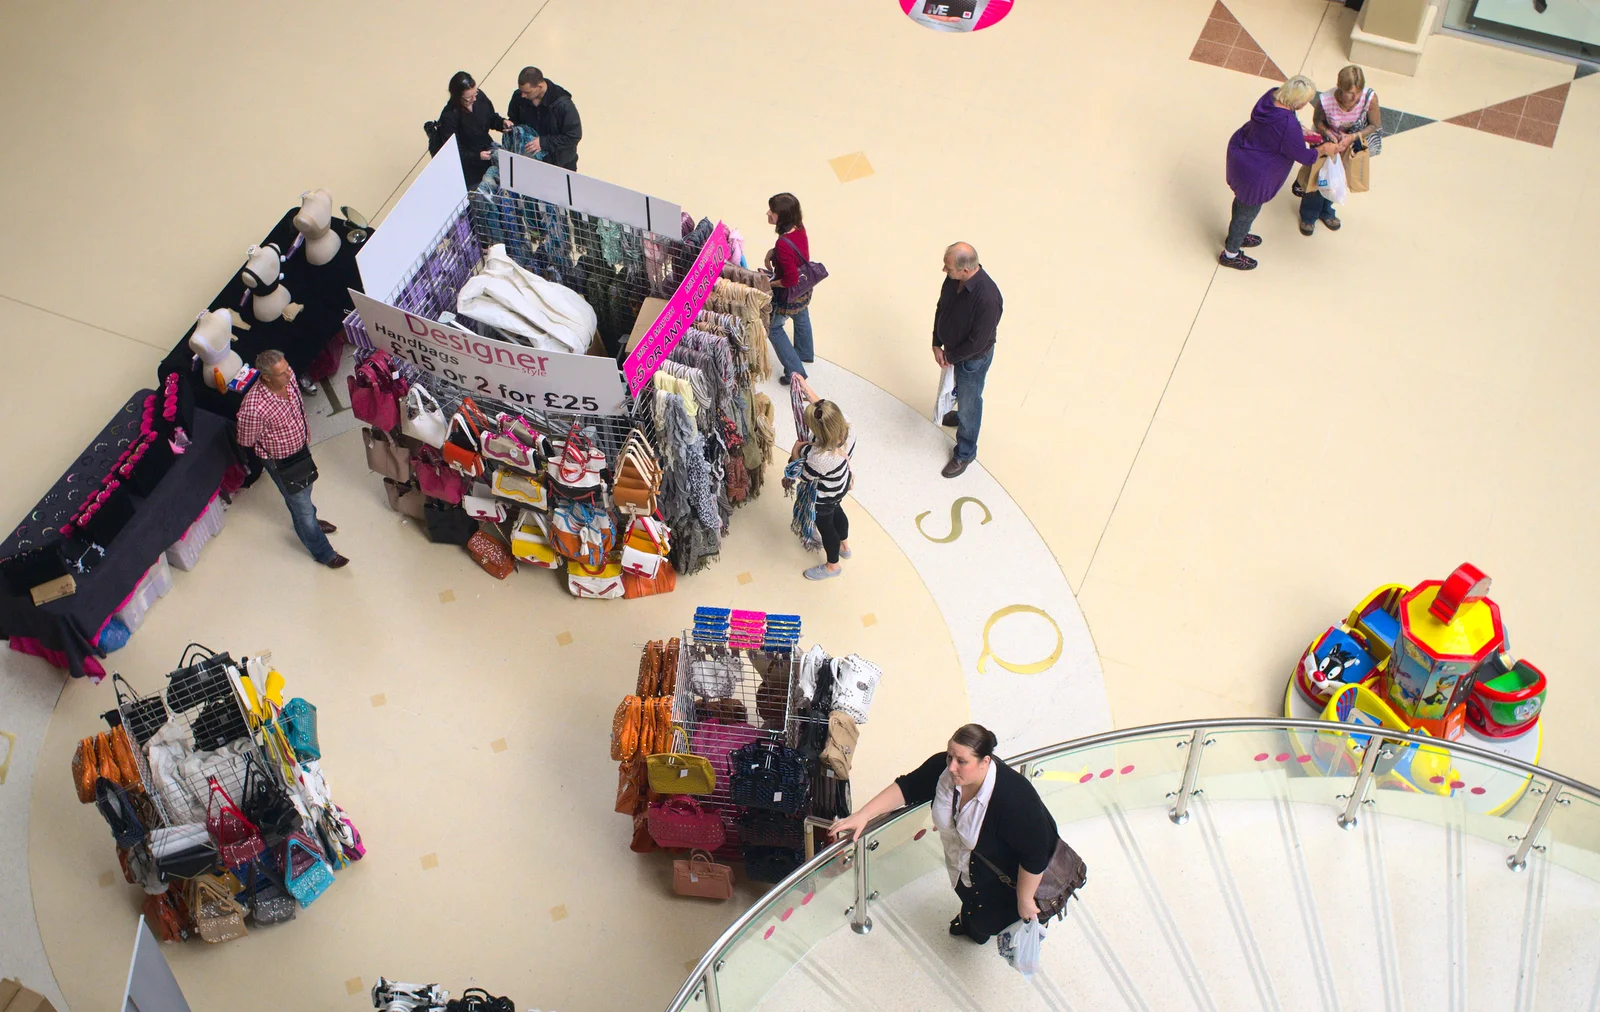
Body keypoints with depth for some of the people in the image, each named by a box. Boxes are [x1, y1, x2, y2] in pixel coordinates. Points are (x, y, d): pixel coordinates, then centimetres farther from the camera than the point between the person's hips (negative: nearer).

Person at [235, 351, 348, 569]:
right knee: (301, 503, 14)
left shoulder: (288, 376, -22)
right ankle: (323, 553, 34)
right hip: (281, 462, -6)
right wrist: (269, 446, -2)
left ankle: (308, 521, 63)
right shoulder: (253, 408, -42)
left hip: (300, 447, 6)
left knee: (305, 489, 32)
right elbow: (245, 442, -21)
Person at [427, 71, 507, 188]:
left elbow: (492, 118, 9)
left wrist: (502, 122, -13)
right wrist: (477, 156, -31)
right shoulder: (449, 116, -26)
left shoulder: (480, 96, -10)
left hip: (487, 150, 6)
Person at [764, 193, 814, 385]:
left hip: (788, 295, -8)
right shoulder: (799, 228, -16)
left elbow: (791, 279, -35)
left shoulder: (784, 244, -40)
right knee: (801, 318, 34)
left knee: (773, 328, 17)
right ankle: (805, 353, 61)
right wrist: (771, 252, -7)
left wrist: (769, 283, -20)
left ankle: (795, 371, 21)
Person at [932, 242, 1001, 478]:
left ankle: (965, 454, 37)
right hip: (953, 349, 7)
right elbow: (941, 307, 0)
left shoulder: (987, 298, -41)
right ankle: (961, 415, 65)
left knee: (969, 404, 15)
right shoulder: (953, 279, -19)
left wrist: (952, 357, -16)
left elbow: (978, 342, -30)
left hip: (973, 358, -7)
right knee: (960, 390, 35)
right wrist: (937, 344, -4)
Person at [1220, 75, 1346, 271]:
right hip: (1254, 171, -9)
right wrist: (1324, 150, -3)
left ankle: (1237, 236, 58)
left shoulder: (1272, 95, -13)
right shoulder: (1288, 125, -37)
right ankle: (1230, 255, 38)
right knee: (1248, 211, 16)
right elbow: (1304, 157, -21)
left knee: (1243, 200, 32)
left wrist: (1299, 132, 7)